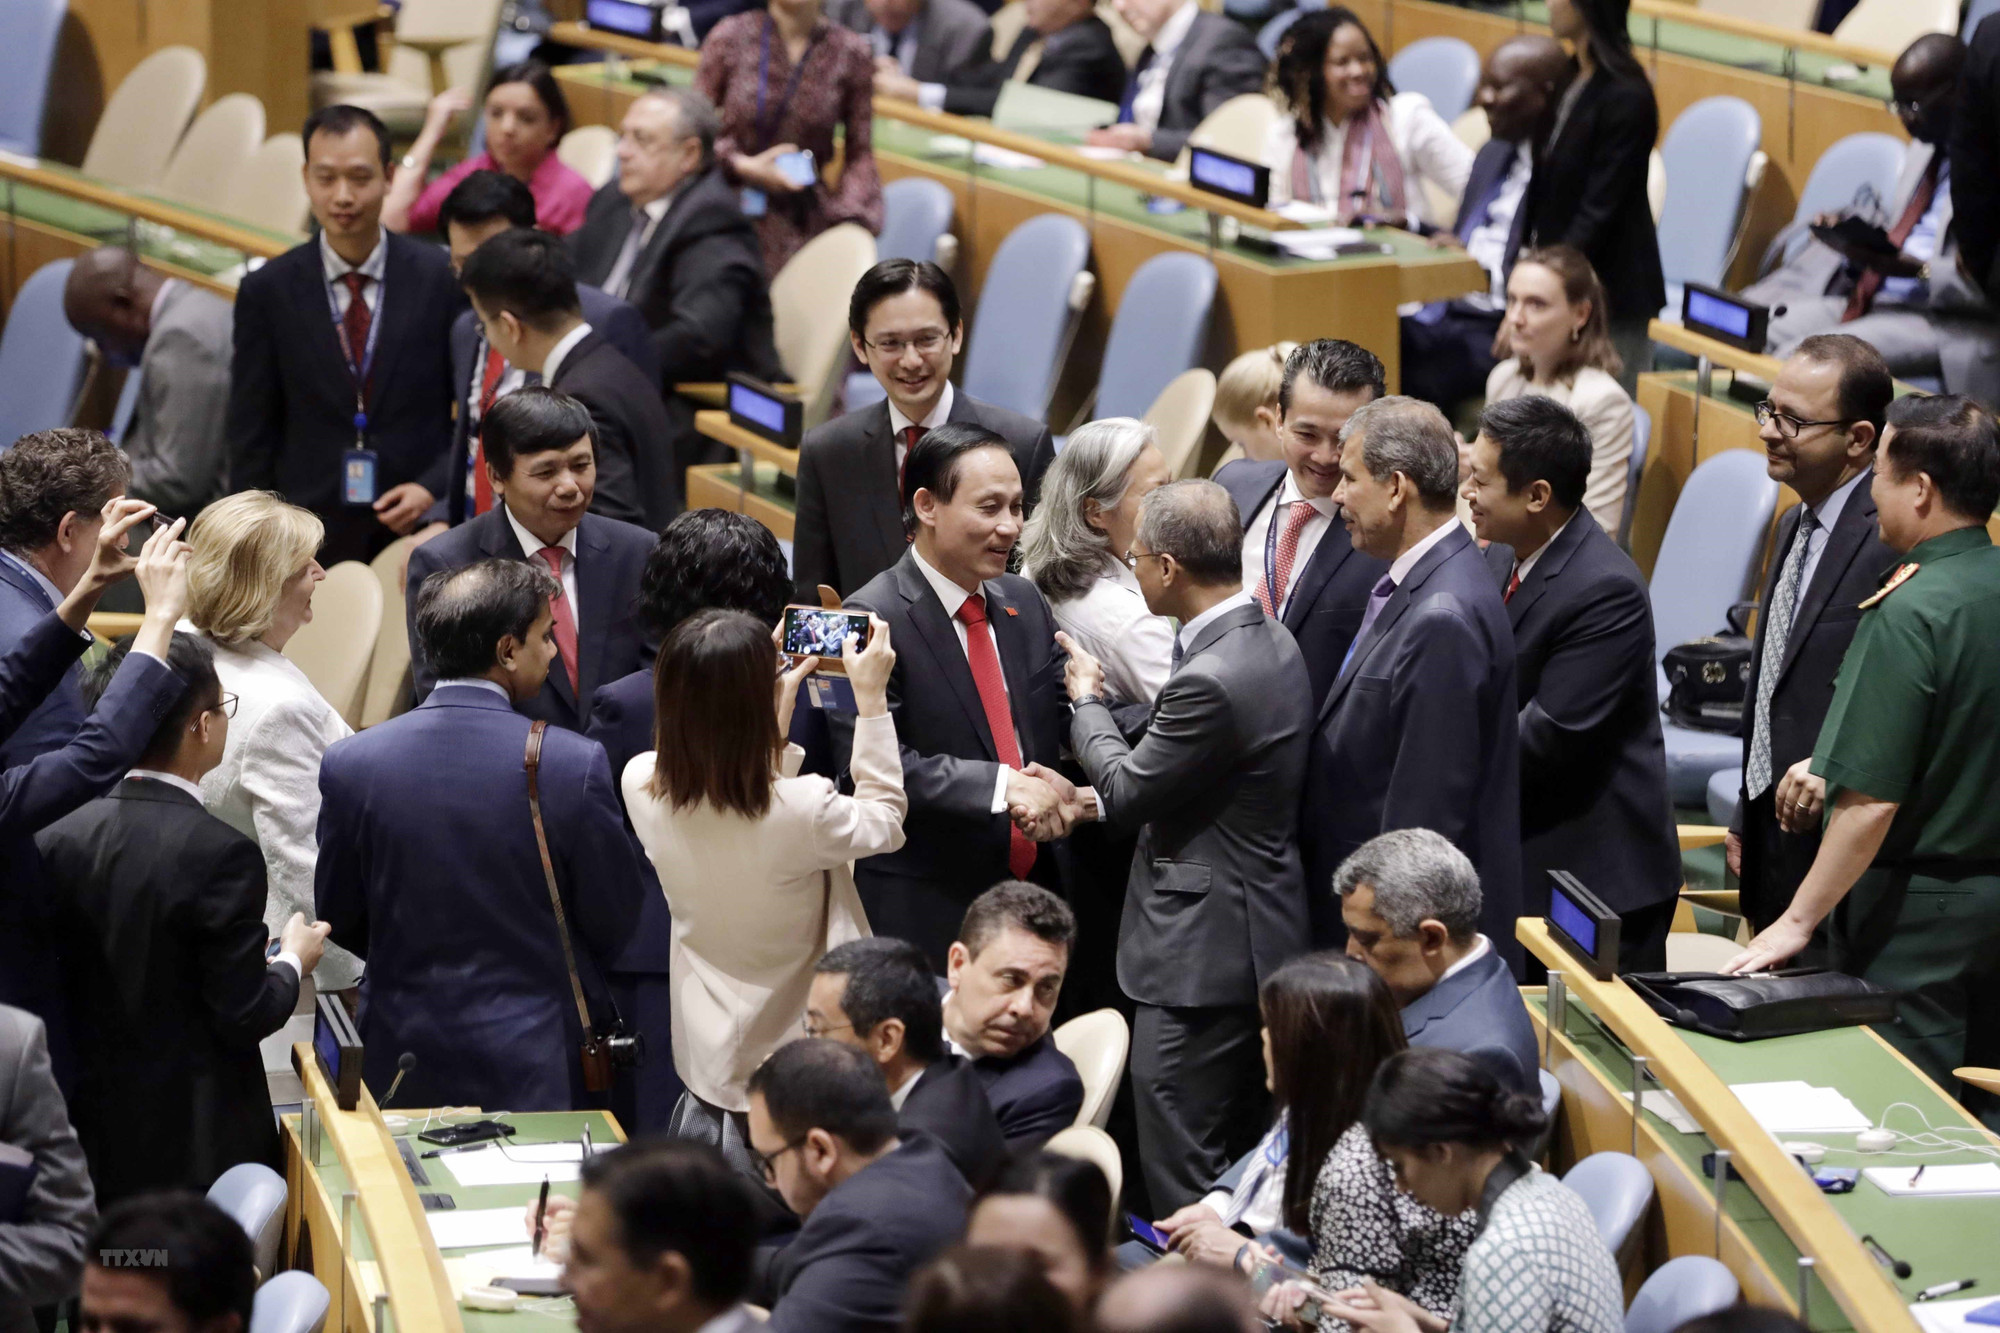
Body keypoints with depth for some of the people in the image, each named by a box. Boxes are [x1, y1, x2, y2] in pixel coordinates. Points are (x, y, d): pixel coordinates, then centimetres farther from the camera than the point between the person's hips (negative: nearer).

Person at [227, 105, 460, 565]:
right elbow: (251, 437, 5)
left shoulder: (441, 278, 1)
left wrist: (435, 488, -9)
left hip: (418, 531, 0)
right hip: (311, 540, 0)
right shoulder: (266, 293, 3)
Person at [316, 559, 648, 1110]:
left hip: (406, 1067, 2)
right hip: (538, 1065, -2)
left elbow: (338, 920, 4)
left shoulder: (350, 764, -8)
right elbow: (613, 924, -4)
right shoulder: (574, 764, -15)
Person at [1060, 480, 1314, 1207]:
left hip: (1204, 952, -10)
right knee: (1241, 1162, 20)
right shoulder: (1271, 642, 5)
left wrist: (1086, 700, 4)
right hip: (1258, 931, 10)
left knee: (1183, 1185, -3)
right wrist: (1095, 799, 8)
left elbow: (1126, 792, -12)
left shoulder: (1212, 679, -26)